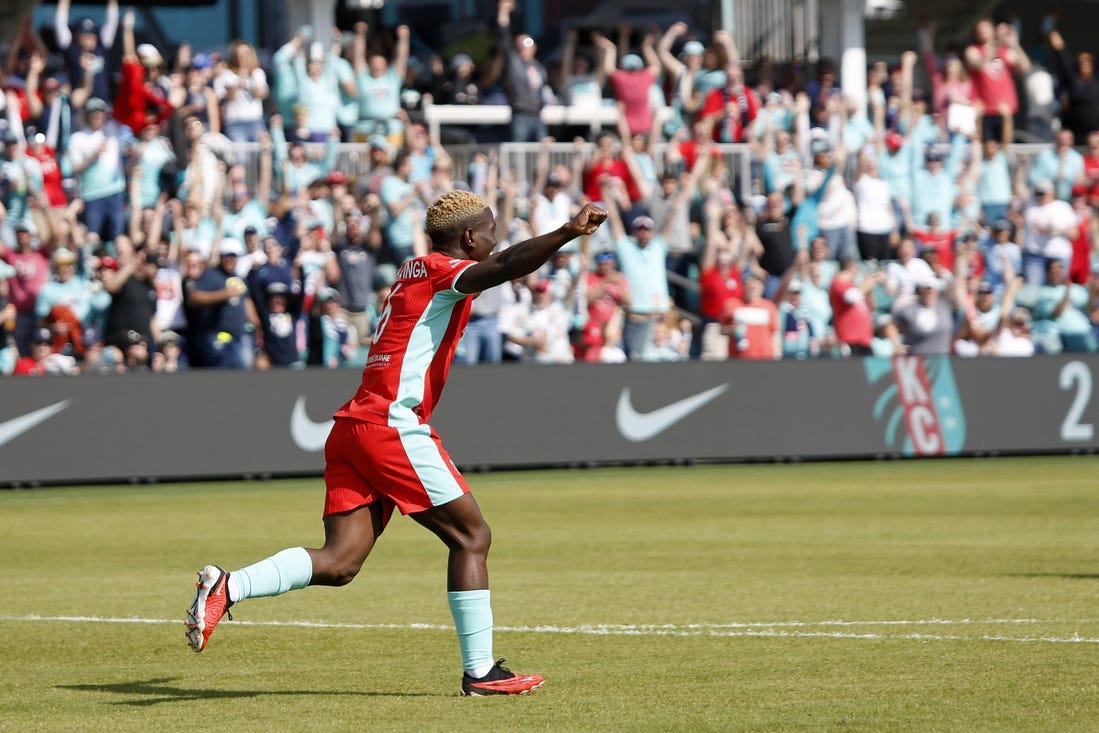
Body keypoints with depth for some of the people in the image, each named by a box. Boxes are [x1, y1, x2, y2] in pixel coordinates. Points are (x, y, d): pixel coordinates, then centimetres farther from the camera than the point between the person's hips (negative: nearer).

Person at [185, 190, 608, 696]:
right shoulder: (443, 271, -3)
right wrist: (566, 234, -33)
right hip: (393, 424, -9)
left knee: (339, 564, -1)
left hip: (351, 426, 9)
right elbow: (502, 269, -23)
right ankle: (479, 672, 1)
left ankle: (228, 587, -15)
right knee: (471, 535, 1)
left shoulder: (413, 273, 22)